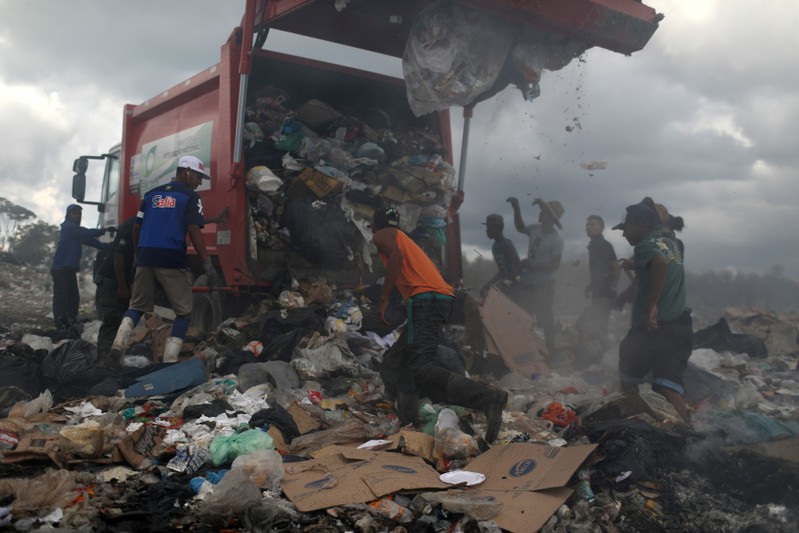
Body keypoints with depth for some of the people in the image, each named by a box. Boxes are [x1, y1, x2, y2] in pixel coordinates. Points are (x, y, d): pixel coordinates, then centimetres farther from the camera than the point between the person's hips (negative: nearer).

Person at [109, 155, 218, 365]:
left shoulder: (151, 194, 16)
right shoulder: (190, 197, 0)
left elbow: (136, 228, 17)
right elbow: (194, 231, -10)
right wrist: (208, 263, -11)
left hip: (146, 257, 5)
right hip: (172, 260, -5)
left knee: (137, 306, 17)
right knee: (183, 312, 5)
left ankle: (120, 341, -7)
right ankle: (169, 359, -4)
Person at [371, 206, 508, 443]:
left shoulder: (382, 235, 12)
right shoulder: (404, 239, 35)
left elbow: (396, 255, -11)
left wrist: (384, 298, -11)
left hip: (425, 298, -9)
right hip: (445, 298, 9)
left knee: (421, 368, -19)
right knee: (400, 359, 19)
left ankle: (487, 397, -35)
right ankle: (407, 421, 10)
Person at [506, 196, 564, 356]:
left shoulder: (557, 240, -15)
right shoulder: (535, 229, 3)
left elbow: (554, 265, -18)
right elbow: (520, 227, 22)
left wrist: (534, 264, -24)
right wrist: (516, 209, 11)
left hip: (544, 284, -7)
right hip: (528, 282, 7)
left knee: (545, 318, -4)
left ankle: (550, 349, 8)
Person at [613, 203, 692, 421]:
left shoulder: (646, 246, -8)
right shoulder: (672, 244, 16)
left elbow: (660, 263, -30)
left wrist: (652, 305, -29)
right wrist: (634, 265, 31)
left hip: (652, 327, -7)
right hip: (681, 327, 7)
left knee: (628, 381, 15)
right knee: (669, 385, 0)